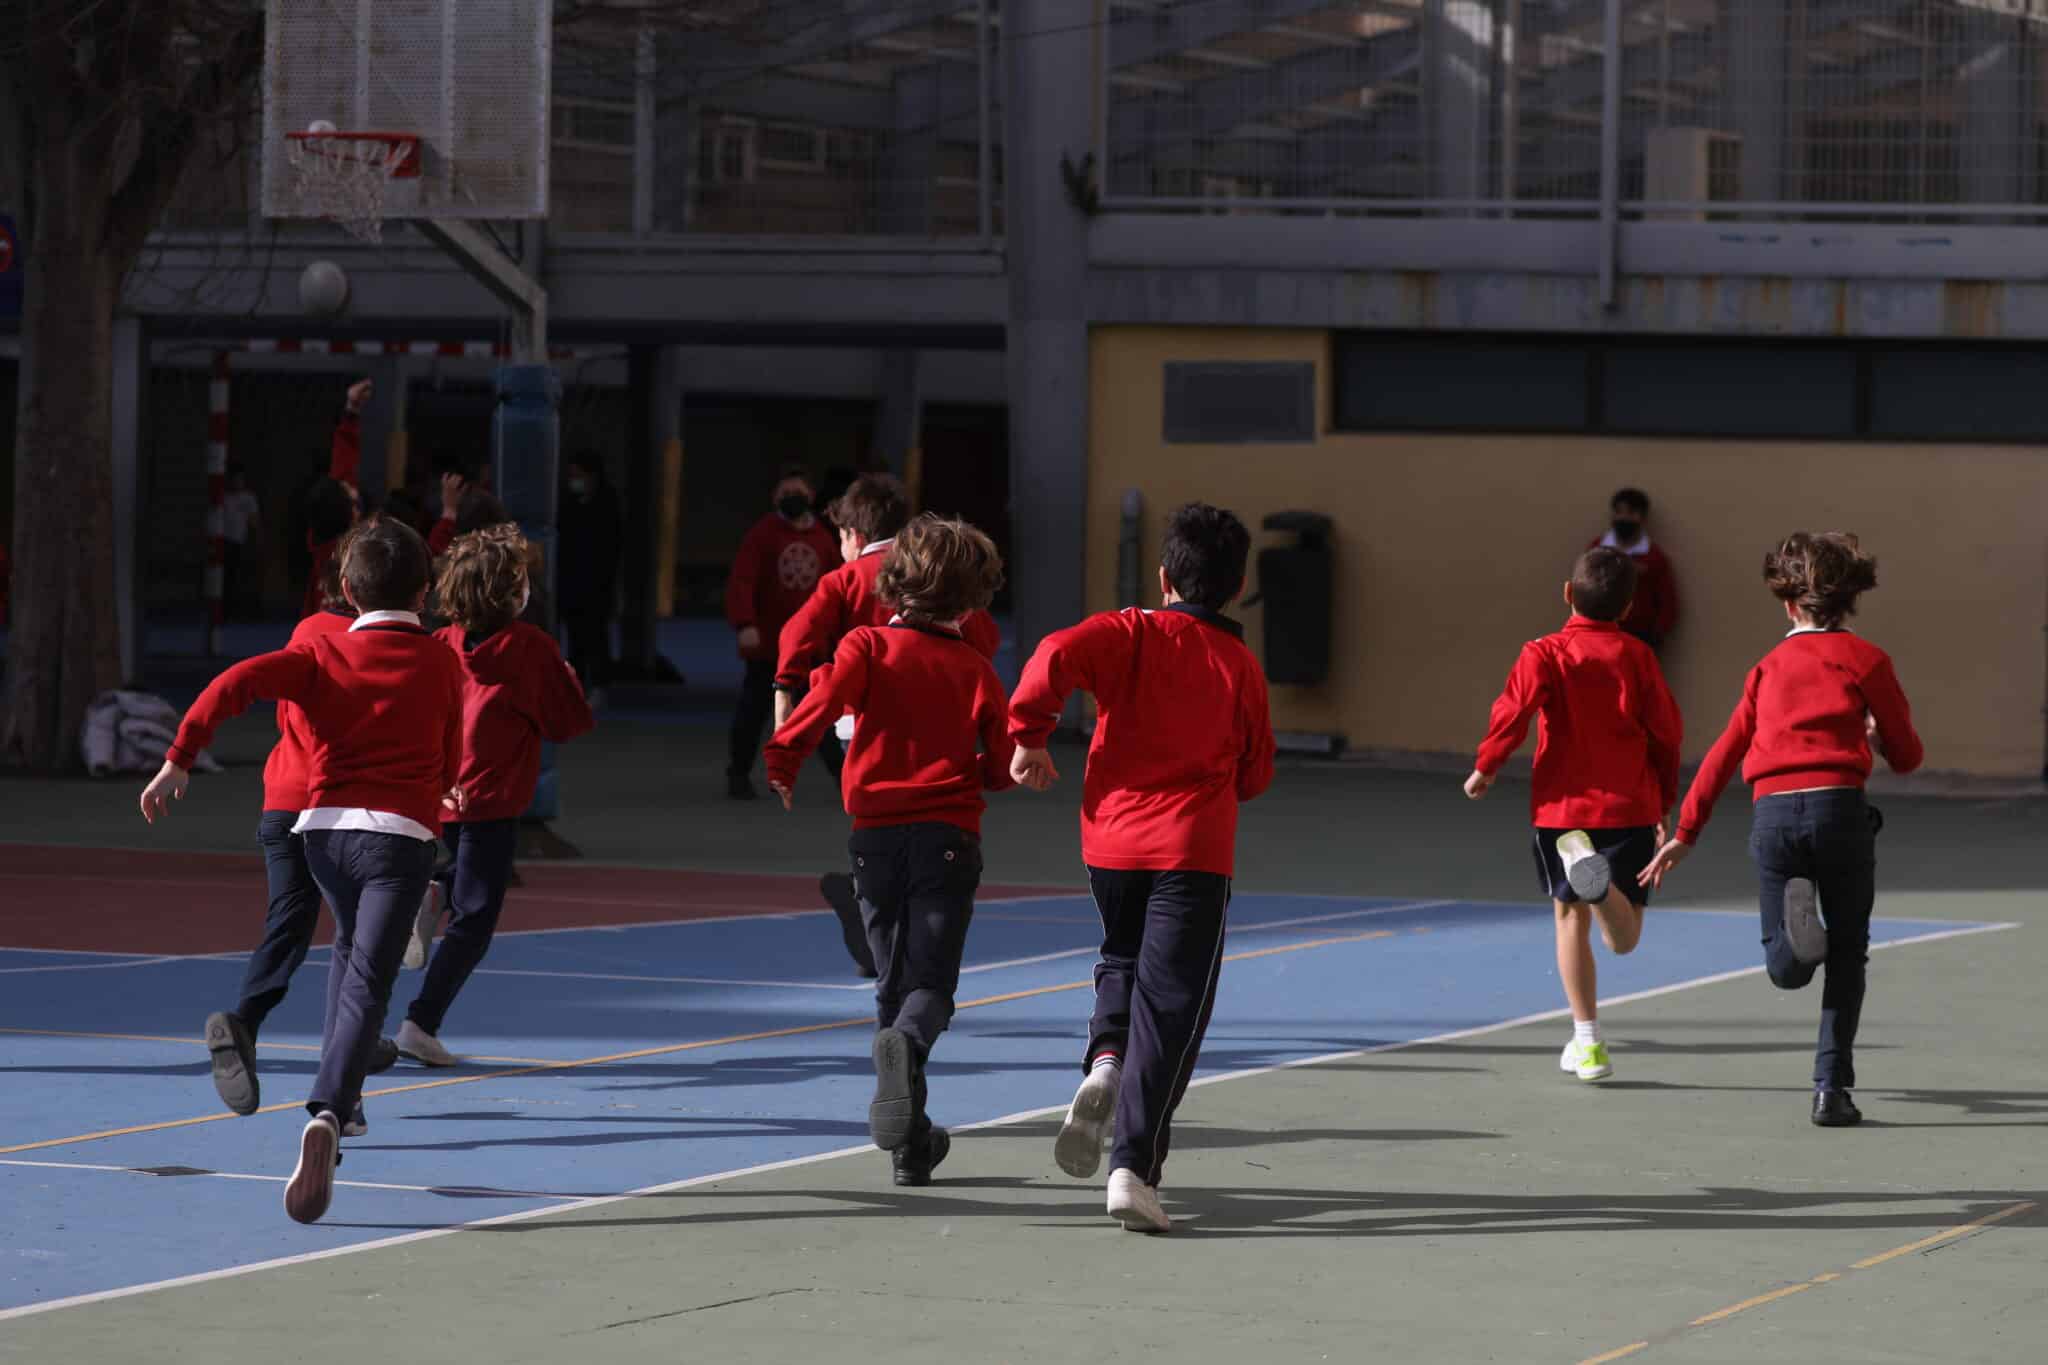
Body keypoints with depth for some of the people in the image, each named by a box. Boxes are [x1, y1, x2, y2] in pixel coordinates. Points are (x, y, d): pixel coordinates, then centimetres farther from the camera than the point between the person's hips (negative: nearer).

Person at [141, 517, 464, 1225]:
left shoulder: (323, 653, 8)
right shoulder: (442, 662, 9)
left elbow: (238, 682, -9)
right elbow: (451, 767, 16)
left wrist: (179, 759, -10)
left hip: (325, 826, 3)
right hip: (401, 833, -3)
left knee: (352, 949, 31)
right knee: (366, 984, -14)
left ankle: (339, 1102, 32)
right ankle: (326, 1115, -37)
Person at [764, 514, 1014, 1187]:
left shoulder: (870, 644, -1)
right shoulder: (975, 668, 3)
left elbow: (828, 695, -18)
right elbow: (1005, 765, 5)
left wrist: (783, 760, -5)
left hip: (875, 834, 1)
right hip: (948, 837, -1)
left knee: (893, 983, 12)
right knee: (931, 983, -4)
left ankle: (910, 1143, 13)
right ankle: (906, 1043, -41)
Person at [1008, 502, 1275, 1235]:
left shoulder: (1132, 633, 0)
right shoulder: (1241, 666, 4)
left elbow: (1057, 654, -19)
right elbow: (1255, 774, 10)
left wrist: (1029, 735, -6)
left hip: (1112, 836, 2)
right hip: (1194, 849, -2)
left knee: (1124, 958, 29)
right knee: (1169, 1007, -1)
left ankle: (1104, 1062, 0)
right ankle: (1132, 1167, -11)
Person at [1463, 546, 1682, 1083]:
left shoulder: (1544, 655, -3)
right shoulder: (1637, 656, 2)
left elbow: (1513, 713, -16)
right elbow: (1667, 732, 3)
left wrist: (1485, 768, 1)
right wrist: (1664, 804, 15)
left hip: (1561, 808, 0)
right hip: (1631, 807, 0)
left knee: (1571, 916, 15)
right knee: (1624, 937, 1)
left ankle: (1588, 1043, 12)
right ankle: (1600, 880, -36)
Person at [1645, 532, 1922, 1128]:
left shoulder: (1768, 668, 18)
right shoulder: (1865, 660, 9)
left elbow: (1723, 755, 17)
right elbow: (1907, 755, 11)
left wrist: (1685, 833, 21)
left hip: (1774, 814, 2)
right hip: (1839, 808, -2)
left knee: (1786, 968, 8)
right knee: (1846, 959, 12)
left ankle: (1796, 907, -24)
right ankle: (1832, 1088, 4)